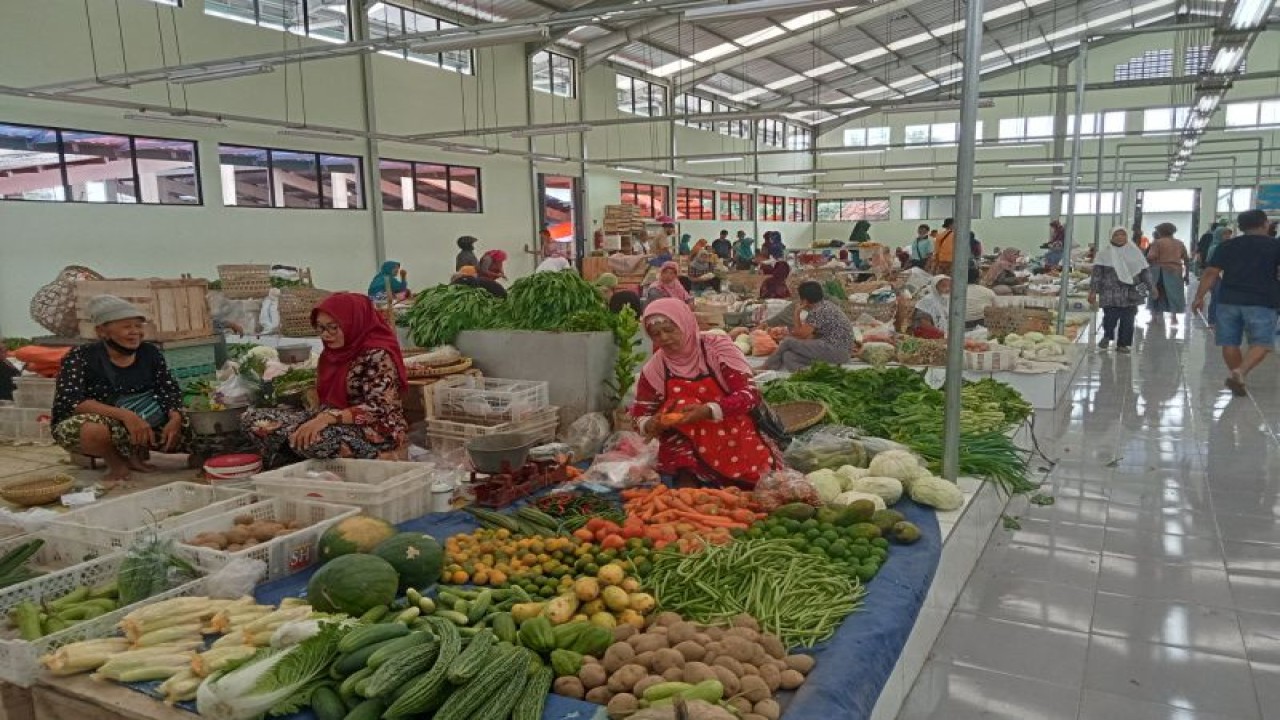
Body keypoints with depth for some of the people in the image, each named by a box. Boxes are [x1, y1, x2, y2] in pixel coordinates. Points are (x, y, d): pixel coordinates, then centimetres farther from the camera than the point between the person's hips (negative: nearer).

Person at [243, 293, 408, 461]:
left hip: (378, 433, -8)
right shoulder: (334, 352, 9)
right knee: (252, 418, -1)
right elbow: (327, 398, 14)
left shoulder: (378, 355, -15)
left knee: (308, 440, -36)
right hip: (338, 425, 8)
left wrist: (328, 417, -33)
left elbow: (378, 409, -24)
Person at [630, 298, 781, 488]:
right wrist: (650, 425, -17)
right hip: (689, 444, 0)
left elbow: (750, 394, -16)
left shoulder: (717, 348, -11)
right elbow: (640, 414, 7)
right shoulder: (654, 369, -4)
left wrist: (708, 411, -30)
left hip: (733, 436, 0)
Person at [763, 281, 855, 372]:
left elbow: (801, 335, -11)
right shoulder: (824, 305, 14)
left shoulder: (818, 311, -16)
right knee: (788, 356, 1)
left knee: (788, 341, -6)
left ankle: (766, 367, 10)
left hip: (835, 351, -10)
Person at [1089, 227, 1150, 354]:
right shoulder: (1104, 252, 3)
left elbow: (1144, 270, 14)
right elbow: (1097, 272, 0)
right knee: (1110, 317, -10)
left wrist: (1149, 285, 4)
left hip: (1130, 293, 2)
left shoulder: (1134, 251, 10)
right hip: (1110, 292, -2)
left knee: (1127, 320, 2)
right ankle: (1107, 336, 21)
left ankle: (1122, 344, 17)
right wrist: (1093, 291, -6)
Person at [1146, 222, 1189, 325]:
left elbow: (1150, 258, -17)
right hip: (1176, 271, 4)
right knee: (1174, 294, 10)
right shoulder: (1179, 243, 11)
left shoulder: (1157, 242, -6)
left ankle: (1154, 315, 5)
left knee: (1156, 294, 5)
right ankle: (1174, 316, 7)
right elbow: (1186, 259, 11)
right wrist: (1186, 274, 16)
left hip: (1160, 271, -4)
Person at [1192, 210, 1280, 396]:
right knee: (1262, 343, 1)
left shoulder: (1227, 246, 9)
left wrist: (1199, 296, 4)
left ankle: (1236, 377, 18)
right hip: (1261, 303, -2)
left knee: (1230, 342, 11)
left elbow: (1211, 273, 3)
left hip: (1229, 300, 3)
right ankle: (1240, 372, -20)